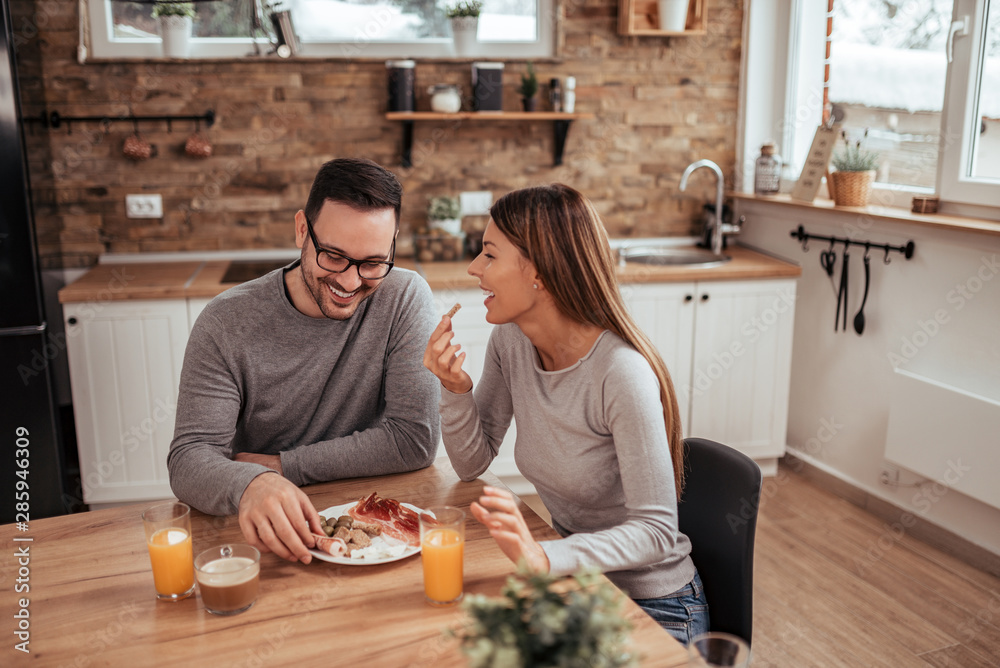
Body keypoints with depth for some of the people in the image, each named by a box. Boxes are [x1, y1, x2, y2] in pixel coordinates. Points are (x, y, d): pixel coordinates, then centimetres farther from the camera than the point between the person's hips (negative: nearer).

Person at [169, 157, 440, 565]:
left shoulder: (406, 298, -9)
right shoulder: (227, 323, -8)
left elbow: (416, 439, -12)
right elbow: (189, 458, -13)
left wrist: (280, 465, -12)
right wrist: (251, 485, -36)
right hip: (261, 533, 1)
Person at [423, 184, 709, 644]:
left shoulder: (621, 373, -28)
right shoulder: (510, 340, -6)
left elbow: (656, 530, -26)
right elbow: (472, 464, 0)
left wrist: (545, 557, -40)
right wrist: (456, 388, -17)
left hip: (652, 605, -6)